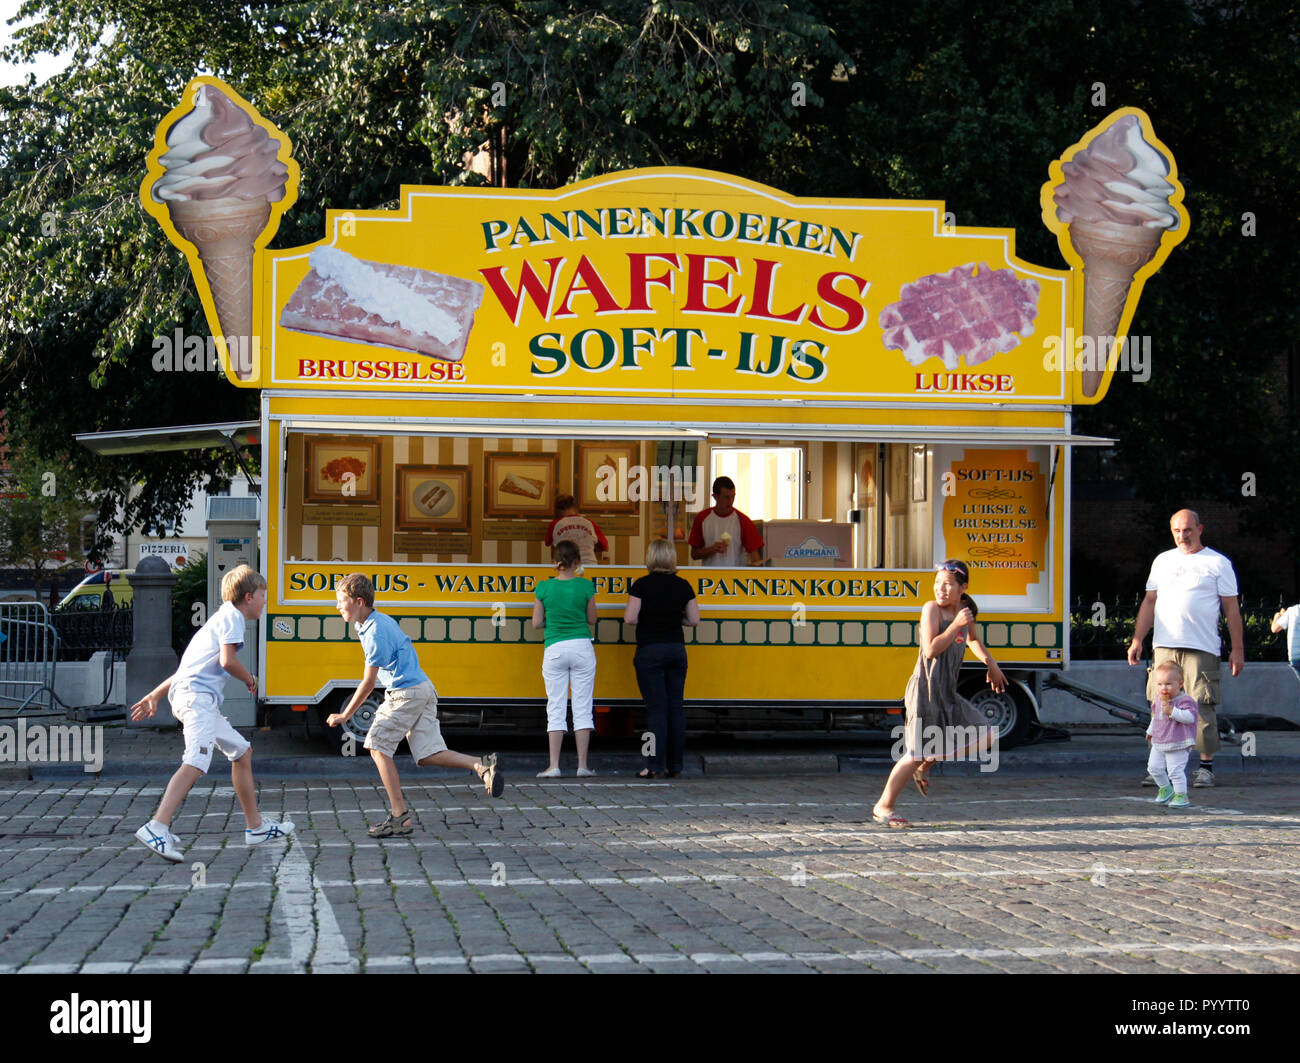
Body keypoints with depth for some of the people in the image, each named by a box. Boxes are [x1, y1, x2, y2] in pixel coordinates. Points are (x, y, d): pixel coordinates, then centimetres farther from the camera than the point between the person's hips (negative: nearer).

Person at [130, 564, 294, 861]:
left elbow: (189, 664, 29)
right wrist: (249, 679, 3)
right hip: (197, 695, -11)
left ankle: (257, 827, 27)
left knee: (242, 752, 20)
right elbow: (227, 660, -17)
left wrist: (155, 695, 28)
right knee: (196, 762, -26)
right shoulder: (232, 617, -2)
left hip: (203, 701, 11)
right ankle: (156, 829, -40)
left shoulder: (223, 618, 29)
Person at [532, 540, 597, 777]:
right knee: (583, 707, 5)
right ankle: (582, 765, 4)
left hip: (555, 650, 0)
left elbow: (537, 623, 3)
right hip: (582, 647, 0)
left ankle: (554, 766, -2)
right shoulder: (585, 586, -4)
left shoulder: (544, 588, -3)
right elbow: (592, 619, 7)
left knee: (556, 708, 3)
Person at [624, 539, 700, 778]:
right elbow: (694, 620, 6)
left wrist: (647, 618, 6)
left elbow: (630, 618, -13)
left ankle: (655, 766, -6)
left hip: (650, 650, -4)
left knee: (656, 708, -4)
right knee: (675, 707, 8)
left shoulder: (643, 585, -9)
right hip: (677, 649, 4)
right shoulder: (683, 586, 3)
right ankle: (675, 766, 10)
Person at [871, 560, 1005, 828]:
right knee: (916, 753, -8)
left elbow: (972, 639, 33)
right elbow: (931, 650, -20)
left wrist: (991, 664, 31)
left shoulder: (965, 609, 11)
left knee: (984, 739, 5)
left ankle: (924, 767, 17)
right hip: (926, 691, -7)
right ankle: (883, 806, 4)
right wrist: (956, 625, -20)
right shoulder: (931, 609, -10)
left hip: (948, 695, 7)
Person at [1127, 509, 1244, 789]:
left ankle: (1206, 766, 1)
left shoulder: (1218, 563, 6)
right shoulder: (1163, 561, 18)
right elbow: (1149, 602, 20)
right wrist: (1137, 639, 12)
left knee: (1203, 706, -7)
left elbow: (1231, 608, 5)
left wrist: (1237, 649, 1)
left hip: (1202, 649, -4)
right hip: (1164, 647, 4)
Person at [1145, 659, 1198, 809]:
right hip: (1158, 743, 7)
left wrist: (1172, 711, -37)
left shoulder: (1185, 701, -16)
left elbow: (1190, 717, -29)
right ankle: (1165, 788, 32)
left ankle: (1181, 795, 4)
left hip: (1177, 745, -7)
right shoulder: (1159, 700, 8)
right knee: (1154, 767, 11)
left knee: (1175, 770, -9)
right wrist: (1151, 731, 34)